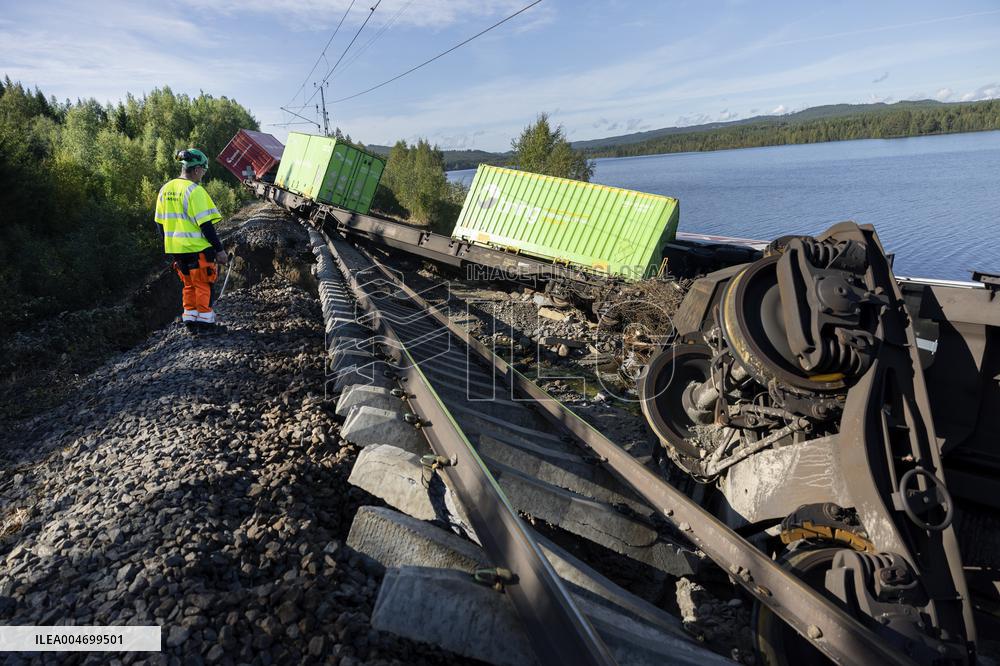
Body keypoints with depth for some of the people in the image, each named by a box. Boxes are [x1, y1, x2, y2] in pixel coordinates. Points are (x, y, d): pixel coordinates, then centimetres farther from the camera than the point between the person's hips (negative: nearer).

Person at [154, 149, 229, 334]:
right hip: (197, 249, -7)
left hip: (175, 248, 7)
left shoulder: (165, 189, 9)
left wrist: (170, 245, 24)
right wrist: (219, 249, -13)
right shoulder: (194, 190, -16)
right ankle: (205, 321, 8)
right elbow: (205, 224, -18)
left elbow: (161, 223, 15)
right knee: (203, 285, 4)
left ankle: (190, 319, 23)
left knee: (189, 284, 18)